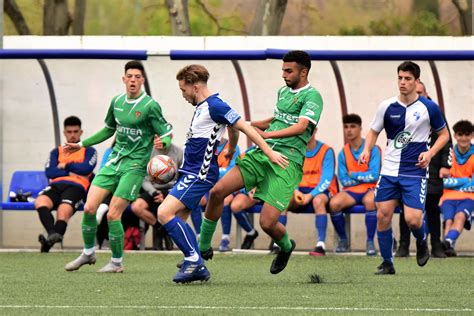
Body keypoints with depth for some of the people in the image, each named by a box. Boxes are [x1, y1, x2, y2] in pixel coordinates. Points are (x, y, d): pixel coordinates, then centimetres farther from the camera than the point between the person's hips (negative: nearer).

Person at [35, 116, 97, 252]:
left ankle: (49, 241, -42)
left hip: (76, 186, -2)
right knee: (40, 201, -36)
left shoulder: (89, 151, 22)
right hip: (56, 185, 2)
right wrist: (70, 173, 0)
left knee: (63, 212, -36)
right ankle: (53, 234, -55)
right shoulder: (56, 152, 30)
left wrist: (65, 166, 10)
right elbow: (49, 172, 12)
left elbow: (87, 168, 1)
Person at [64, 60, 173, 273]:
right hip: (114, 160, 6)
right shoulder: (117, 102, 9)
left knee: (112, 214, -11)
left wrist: (163, 143, -32)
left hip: (135, 165, -6)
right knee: (89, 208, -3)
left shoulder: (150, 106, -10)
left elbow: (167, 134, -9)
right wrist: (82, 144, 27)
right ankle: (88, 253, 17)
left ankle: (117, 262, 6)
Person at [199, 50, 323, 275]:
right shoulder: (283, 92, 20)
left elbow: (301, 127, -21)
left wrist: (269, 134, -32)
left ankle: (286, 247, 22)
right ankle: (203, 248, 3)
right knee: (217, 192, -10)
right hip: (261, 154, 7)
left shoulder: (312, 96, -5)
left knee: (267, 223, -15)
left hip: (287, 163, -7)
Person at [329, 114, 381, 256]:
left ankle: (370, 242, -28)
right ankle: (343, 240, -9)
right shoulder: (343, 153, 7)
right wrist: (363, 177, -5)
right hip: (351, 191, 3)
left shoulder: (372, 149, -3)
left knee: (370, 201, -39)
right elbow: (343, 180, 2)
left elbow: (374, 175, -11)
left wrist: (353, 175, -5)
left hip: (370, 190, -3)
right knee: (334, 203, -29)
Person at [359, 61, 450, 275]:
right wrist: (367, 150, -5)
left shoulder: (429, 107, -4)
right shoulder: (387, 107, 1)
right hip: (389, 171, 3)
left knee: (412, 219, -14)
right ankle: (387, 263, 11)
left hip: (415, 171, -3)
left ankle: (422, 242, 21)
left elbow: (444, 134, 8)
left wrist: (430, 153, -8)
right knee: (382, 216, -3)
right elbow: (374, 131, 14)